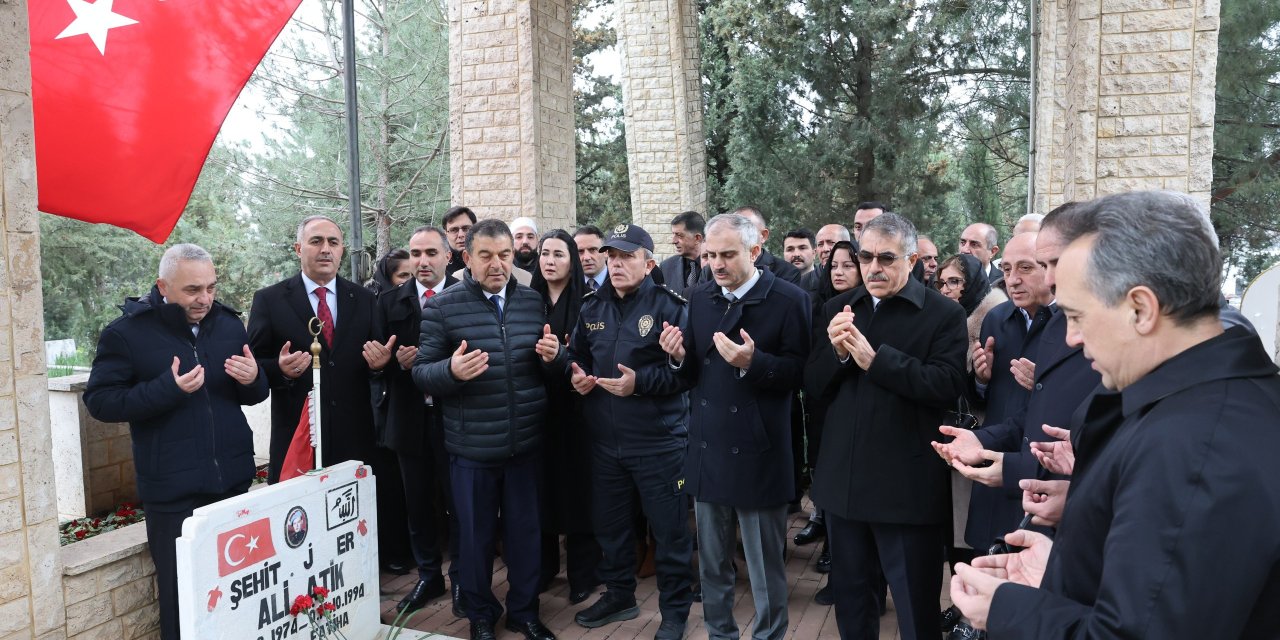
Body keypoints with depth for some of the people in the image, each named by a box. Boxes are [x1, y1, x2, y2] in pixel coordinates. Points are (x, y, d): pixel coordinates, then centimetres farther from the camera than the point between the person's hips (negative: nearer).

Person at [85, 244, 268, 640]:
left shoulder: (229, 324, 6)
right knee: (182, 593, 5)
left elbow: (254, 395, 14)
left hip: (232, 480, 4)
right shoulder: (126, 332, -6)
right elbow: (99, 402, -9)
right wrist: (167, 389, -22)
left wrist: (253, 379, -11)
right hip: (173, 490, -3)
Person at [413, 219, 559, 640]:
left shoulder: (534, 302, 4)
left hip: (527, 443, 3)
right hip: (471, 447, -2)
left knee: (526, 531, 15)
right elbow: (420, 372, -8)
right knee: (476, 535, 13)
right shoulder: (442, 307, -6)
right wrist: (451, 371, -28)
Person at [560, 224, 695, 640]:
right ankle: (619, 595, 40)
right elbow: (578, 355, 19)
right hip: (605, 439, 6)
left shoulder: (668, 305, -11)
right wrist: (577, 375, -3)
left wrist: (640, 382, -25)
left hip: (658, 441, -6)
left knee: (668, 529, 6)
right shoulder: (593, 306, 8)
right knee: (611, 524, 20)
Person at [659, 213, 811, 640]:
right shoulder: (700, 298, 8)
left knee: (765, 569, 8)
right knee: (712, 564, 18)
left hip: (757, 454, -5)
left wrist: (753, 362, -26)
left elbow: (799, 372, -11)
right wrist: (680, 356, -12)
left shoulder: (789, 300, -9)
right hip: (707, 450, 5)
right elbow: (693, 373, 10)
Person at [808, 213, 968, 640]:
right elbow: (811, 379, 4)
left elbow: (948, 385, -20)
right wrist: (837, 351, -16)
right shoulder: (838, 309, 8)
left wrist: (876, 360, -26)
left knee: (916, 605, 10)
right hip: (843, 477, 5)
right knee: (849, 592, 22)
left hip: (906, 484, -5)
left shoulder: (944, 314, -7)